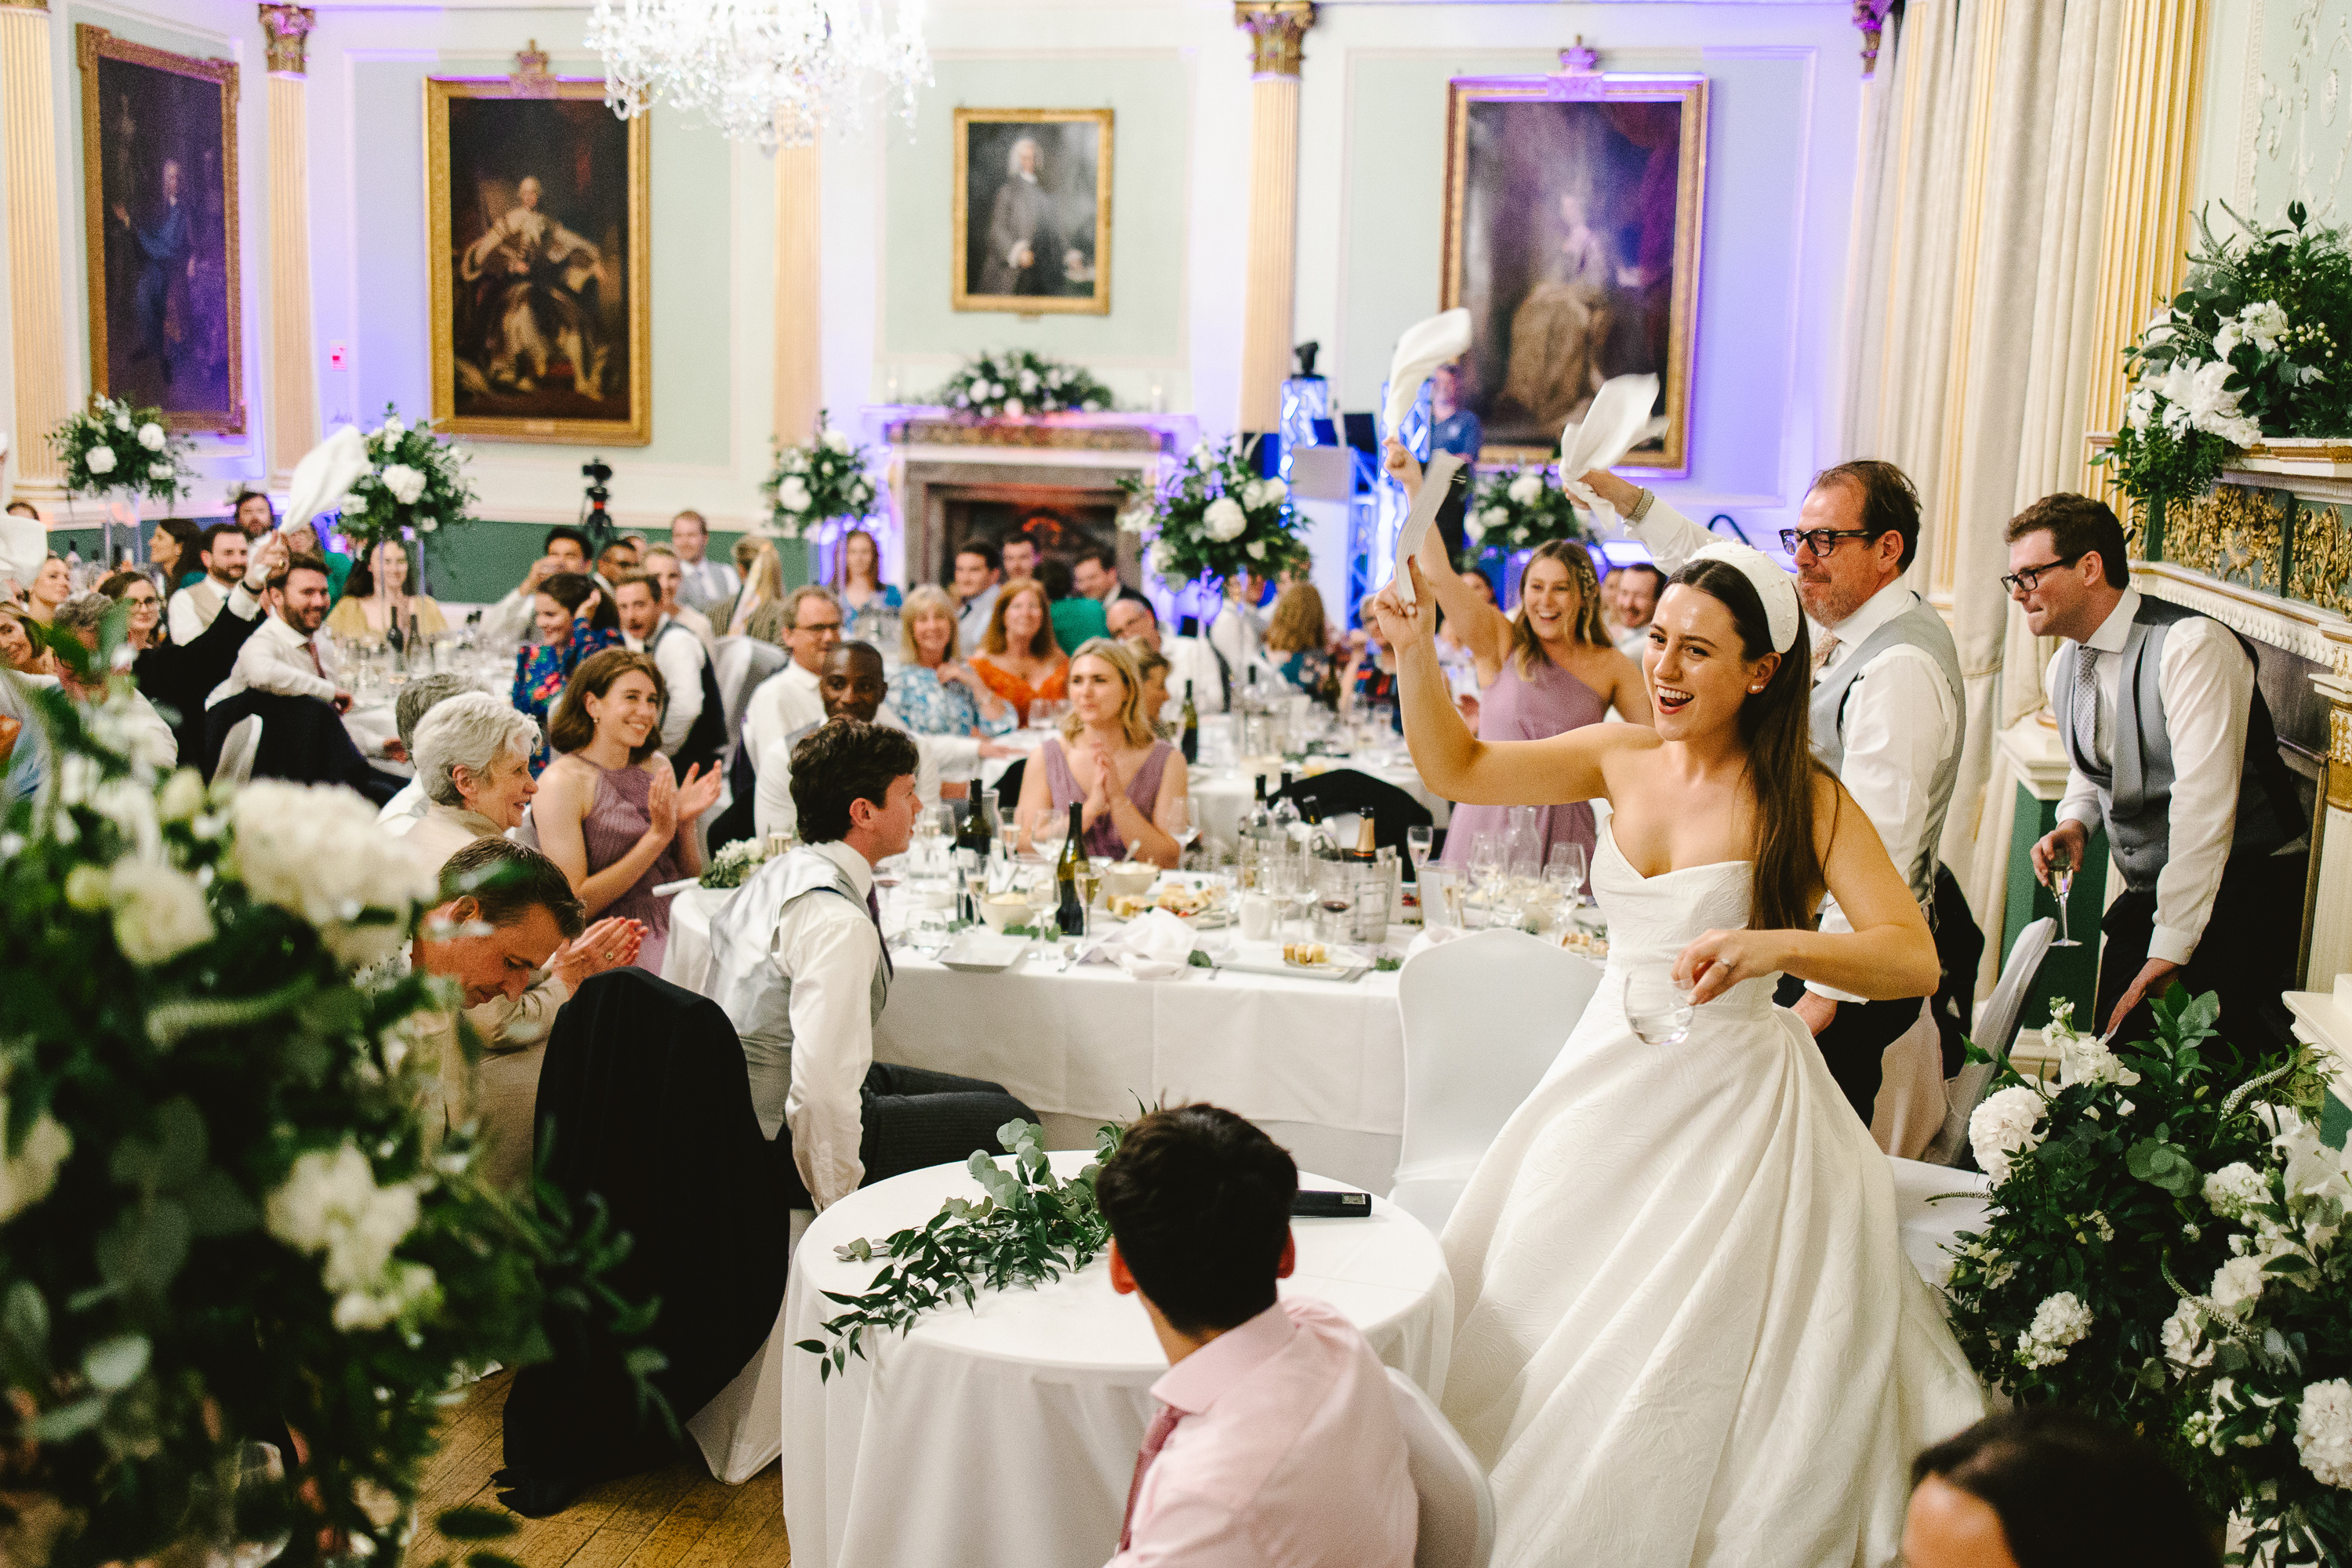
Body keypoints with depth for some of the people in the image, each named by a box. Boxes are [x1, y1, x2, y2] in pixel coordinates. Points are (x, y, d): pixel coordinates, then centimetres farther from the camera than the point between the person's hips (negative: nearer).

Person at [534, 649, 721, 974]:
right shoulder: (562, 782, -7)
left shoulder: (657, 766, 13)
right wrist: (657, 836, -15)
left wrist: (685, 822, -3)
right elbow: (574, 904, -12)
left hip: (675, 936, 6)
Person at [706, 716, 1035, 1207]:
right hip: (786, 1145, -10)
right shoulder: (840, 923, -28)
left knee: (992, 1097, 18)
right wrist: (840, 1200, -22)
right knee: (1013, 1125, -6)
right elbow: (822, 1087, -34)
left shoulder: (779, 871, 5)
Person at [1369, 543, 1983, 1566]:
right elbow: (1457, 770, 7)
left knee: (1678, 1370, 1)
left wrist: (1773, 946, -38)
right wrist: (1416, 654, -8)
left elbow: (1914, 960, -22)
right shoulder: (1623, 759, -1)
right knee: (1535, 1328, 15)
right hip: (1607, 1079, 5)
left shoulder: (1802, 799, -15)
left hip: (1735, 1097, -5)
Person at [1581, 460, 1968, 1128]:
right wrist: (1626, 499, 16)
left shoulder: (1899, 669, -21)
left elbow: (1876, 854, -25)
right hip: (1810, 932, 10)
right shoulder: (1847, 625, 9)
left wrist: (1825, 992, -24)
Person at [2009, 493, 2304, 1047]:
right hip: (2147, 897, 8)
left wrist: (2170, 947, -26)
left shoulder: (2191, 646, -21)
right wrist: (2075, 822, 0)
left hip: (2238, 895, -7)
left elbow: (2204, 805, -25)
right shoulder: (2063, 669, 7)